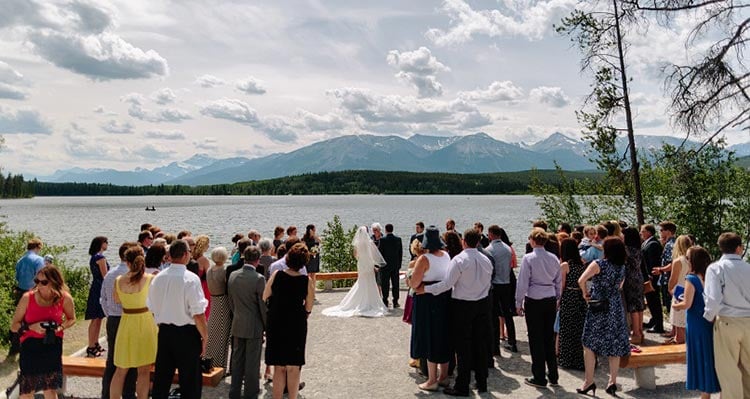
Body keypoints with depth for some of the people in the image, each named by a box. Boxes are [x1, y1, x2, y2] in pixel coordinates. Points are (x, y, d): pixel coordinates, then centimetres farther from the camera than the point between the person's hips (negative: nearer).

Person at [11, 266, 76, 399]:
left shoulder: (64, 298, -9)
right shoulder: (27, 298, -12)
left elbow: (72, 319, 9)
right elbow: (14, 326, -4)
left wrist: (61, 327, -11)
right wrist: (31, 327, -23)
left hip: (53, 347, 1)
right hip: (30, 346, 0)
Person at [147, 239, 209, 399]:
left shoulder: (158, 278, 2)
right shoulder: (191, 279, -16)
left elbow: (151, 308, 11)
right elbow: (198, 314, -18)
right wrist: (204, 337, -7)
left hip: (163, 331, 6)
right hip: (186, 333, -6)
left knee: (161, 377, 16)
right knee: (190, 381, 6)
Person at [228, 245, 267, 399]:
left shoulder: (233, 276, 0)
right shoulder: (259, 279, -17)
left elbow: (231, 301, 9)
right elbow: (263, 305, -13)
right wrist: (267, 326, -2)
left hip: (237, 325, 5)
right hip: (254, 326, -5)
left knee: (237, 359, 15)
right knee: (252, 361, 7)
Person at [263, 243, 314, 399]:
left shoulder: (276, 275, -10)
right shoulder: (307, 281, -12)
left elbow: (264, 298, -4)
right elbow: (308, 309, -4)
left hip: (275, 325, 1)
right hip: (297, 326, -1)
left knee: (279, 367, 13)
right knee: (293, 367, 13)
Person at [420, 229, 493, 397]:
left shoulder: (459, 260, -16)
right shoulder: (486, 260, 3)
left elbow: (447, 284, -19)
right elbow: (488, 284, 10)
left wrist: (426, 289, -11)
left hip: (462, 306, -5)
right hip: (482, 305, 6)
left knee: (463, 347, 1)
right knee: (480, 344, 13)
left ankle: (462, 387, 8)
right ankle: (482, 383, 23)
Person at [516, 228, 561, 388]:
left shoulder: (528, 258, -12)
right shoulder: (554, 258, 3)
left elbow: (523, 282, -10)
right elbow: (559, 282, 10)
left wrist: (519, 303, -2)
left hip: (534, 301, -5)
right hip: (551, 301, 5)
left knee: (536, 340, 3)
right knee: (549, 338, 14)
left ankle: (539, 378, 10)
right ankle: (553, 376, 22)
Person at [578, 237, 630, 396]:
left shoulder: (598, 264, -14)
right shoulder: (622, 268, 4)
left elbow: (581, 280, -25)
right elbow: (618, 287, 12)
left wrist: (585, 293, -8)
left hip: (597, 308, -5)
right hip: (615, 308, 5)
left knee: (589, 345, 4)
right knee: (614, 346, 10)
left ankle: (589, 382, 5)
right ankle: (612, 382, 15)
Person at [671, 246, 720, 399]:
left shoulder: (691, 279, -16)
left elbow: (686, 304, -18)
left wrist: (675, 305, 1)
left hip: (696, 324, -6)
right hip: (710, 323, 6)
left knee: (700, 358, 4)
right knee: (710, 357, 14)